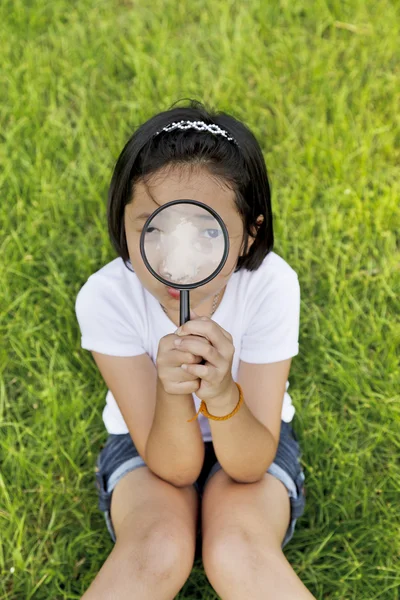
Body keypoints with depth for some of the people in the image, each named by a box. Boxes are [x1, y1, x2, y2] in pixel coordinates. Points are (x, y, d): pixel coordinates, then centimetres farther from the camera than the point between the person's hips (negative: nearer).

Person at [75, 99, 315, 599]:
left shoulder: (270, 284, -27)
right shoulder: (106, 296, -26)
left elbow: (249, 465, -24)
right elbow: (174, 468, -24)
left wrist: (222, 394, -44)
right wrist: (173, 393, -44)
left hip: (246, 441, 0)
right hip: (150, 441, 0)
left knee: (238, 549, -29)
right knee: (158, 550, -29)